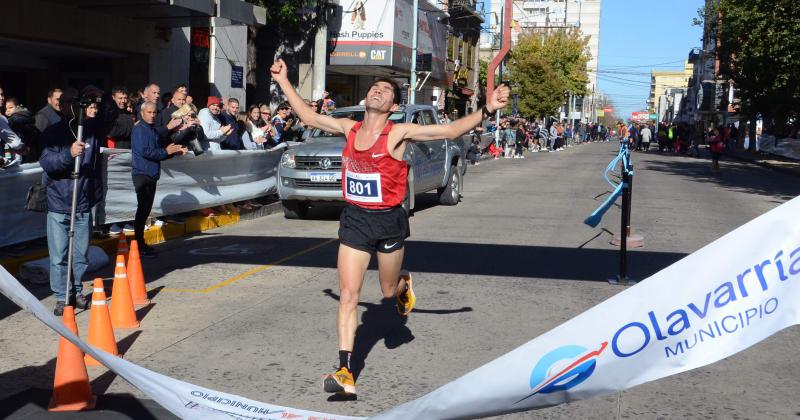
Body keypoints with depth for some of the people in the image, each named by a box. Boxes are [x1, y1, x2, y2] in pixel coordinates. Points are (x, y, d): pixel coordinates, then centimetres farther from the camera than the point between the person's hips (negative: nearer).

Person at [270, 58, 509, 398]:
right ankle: (345, 372, -4)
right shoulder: (349, 128, 2)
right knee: (348, 297, -5)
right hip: (354, 220, 3)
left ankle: (403, 285, 55)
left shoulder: (398, 133, -11)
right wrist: (283, 81, 18)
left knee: (389, 291, 16)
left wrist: (487, 109, -24)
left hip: (389, 220, -2)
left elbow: (450, 130, -14)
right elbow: (308, 116, 15)